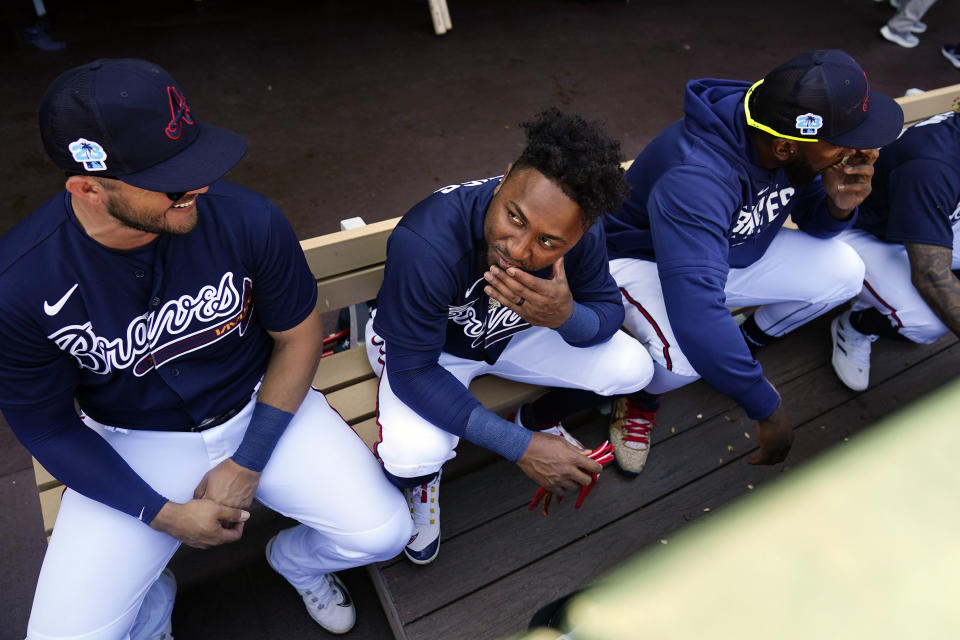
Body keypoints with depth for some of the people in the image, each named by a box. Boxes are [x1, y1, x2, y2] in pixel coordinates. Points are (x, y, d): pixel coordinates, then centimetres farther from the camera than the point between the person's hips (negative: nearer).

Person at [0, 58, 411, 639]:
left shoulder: (248, 220, -23)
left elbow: (299, 336, -8)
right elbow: (48, 428, -7)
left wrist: (246, 465, -10)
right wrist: (164, 515, -11)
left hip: (259, 407, 1)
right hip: (134, 443, 0)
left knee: (383, 532, -11)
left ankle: (297, 560, 27)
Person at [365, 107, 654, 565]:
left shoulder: (580, 234, -26)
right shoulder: (425, 244, -40)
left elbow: (609, 312, -10)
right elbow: (412, 371, -32)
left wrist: (567, 317, -38)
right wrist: (520, 448, -33)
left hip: (514, 332, 4)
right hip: (427, 346, -3)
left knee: (632, 368, -10)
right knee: (413, 456, -31)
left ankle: (537, 420, 21)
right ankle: (419, 484, 11)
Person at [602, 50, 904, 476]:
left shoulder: (794, 140, -15)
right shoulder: (696, 179, -39)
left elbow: (813, 222, 2)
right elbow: (696, 315, -45)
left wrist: (840, 204, -23)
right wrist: (766, 409, -34)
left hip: (731, 250, 7)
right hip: (643, 260, -7)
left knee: (843, 271, -10)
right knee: (685, 355, -36)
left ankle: (746, 344, 15)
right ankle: (640, 398, 1)